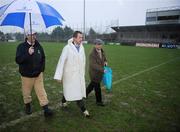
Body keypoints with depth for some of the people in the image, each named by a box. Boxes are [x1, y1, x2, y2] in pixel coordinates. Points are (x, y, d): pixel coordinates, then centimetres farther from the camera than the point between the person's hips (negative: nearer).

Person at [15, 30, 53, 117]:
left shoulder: (38, 46, 1)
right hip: (26, 75, -1)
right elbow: (18, 60, -18)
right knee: (27, 92, 14)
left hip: (38, 74, 2)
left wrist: (42, 69, 5)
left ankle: (46, 109, 5)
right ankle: (27, 105, 39)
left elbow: (43, 58, 13)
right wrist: (28, 53, -30)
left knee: (41, 92, 1)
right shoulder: (21, 47, -8)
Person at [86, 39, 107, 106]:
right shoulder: (92, 54, -25)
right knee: (97, 87, 3)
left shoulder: (101, 50, -1)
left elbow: (104, 57, 18)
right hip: (94, 72, -8)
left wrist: (105, 61, -4)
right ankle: (99, 101, 21)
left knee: (93, 84, 24)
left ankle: (85, 93, 47)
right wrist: (102, 70, -31)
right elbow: (94, 65, -30)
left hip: (99, 72, 8)